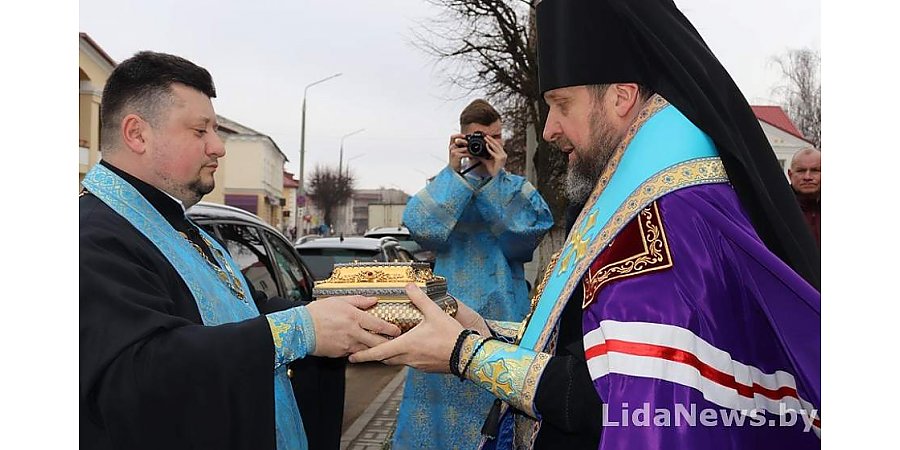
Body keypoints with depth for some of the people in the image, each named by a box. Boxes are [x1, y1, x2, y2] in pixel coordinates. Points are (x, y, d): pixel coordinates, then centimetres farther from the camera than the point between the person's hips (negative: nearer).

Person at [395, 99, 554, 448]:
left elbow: (522, 241, -10)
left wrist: (496, 178, -13)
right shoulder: (445, 186, 8)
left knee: (497, 402, 3)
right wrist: (455, 171, -14)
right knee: (446, 395, 3)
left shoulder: (520, 190, 8)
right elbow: (420, 228, -12)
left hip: (502, 314, 0)